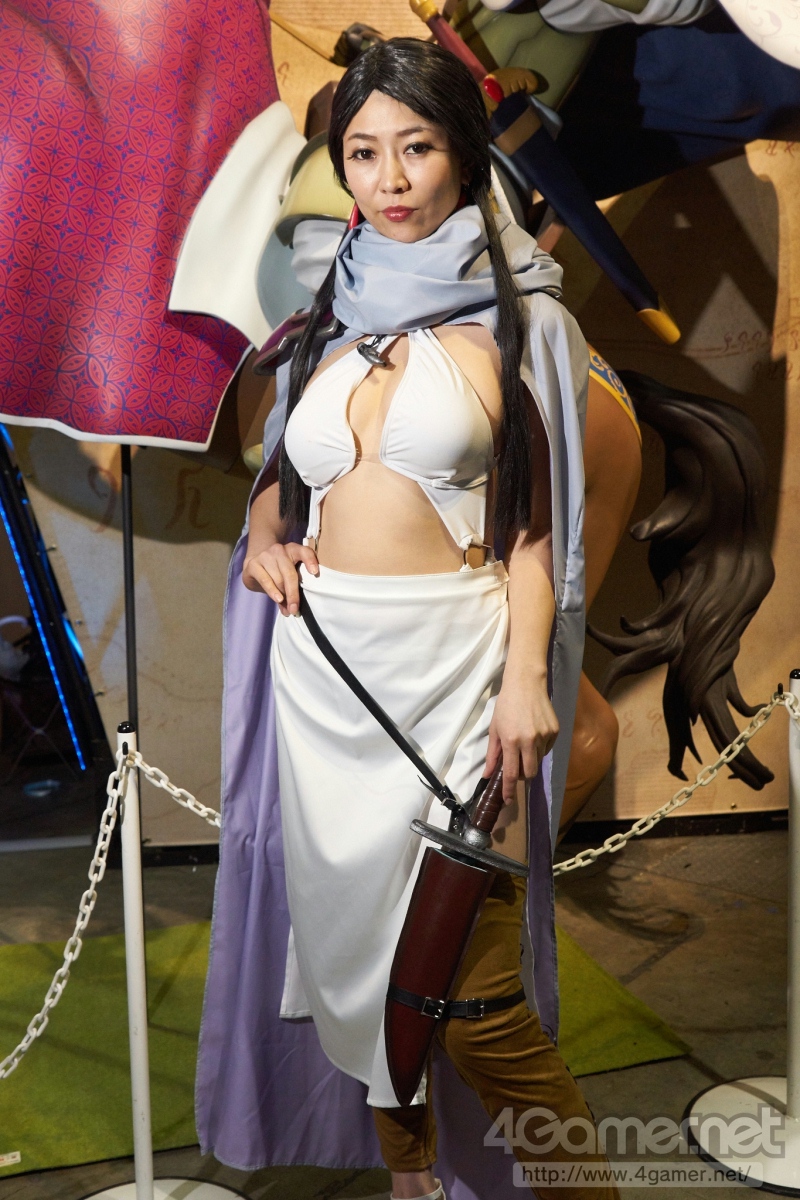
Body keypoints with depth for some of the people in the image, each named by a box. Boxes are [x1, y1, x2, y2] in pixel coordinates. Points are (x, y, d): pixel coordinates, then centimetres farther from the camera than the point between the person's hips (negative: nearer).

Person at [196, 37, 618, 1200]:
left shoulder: (515, 317, 1)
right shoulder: (326, 310, 12)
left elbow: (535, 514, -2)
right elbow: (278, 470, 23)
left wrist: (526, 674, -14)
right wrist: (262, 540, 1)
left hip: (451, 658, -4)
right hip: (323, 657, 5)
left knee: (472, 992, -6)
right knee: (357, 933, 14)